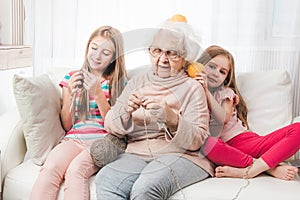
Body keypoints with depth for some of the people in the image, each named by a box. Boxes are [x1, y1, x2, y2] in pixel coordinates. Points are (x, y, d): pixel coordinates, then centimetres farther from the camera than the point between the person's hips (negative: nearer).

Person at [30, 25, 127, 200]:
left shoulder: (120, 83, 8)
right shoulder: (72, 78, 14)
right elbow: (67, 125, 13)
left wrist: (98, 93, -11)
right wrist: (70, 94, -4)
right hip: (74, 138, 2)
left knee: (75, 169, -34)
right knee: (49, 169, -31)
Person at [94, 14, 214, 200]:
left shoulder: (192, 88, 5)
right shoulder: (137, 82, 17)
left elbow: (198, 140, -7)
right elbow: (110, 126, 8)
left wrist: (170, 118, -25)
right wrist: (125, 111, -15)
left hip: (180, 155, -3)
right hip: (138, 153, 4)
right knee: (105, 180, -28)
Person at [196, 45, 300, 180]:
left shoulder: (226, 92, 14)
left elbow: (223, 119, -7)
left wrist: (207, 92, -13)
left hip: (246, 141, 3)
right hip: (224, 150, -2)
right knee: (205, 142, -40)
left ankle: (249, 171, -33)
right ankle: (270, 168, -27)